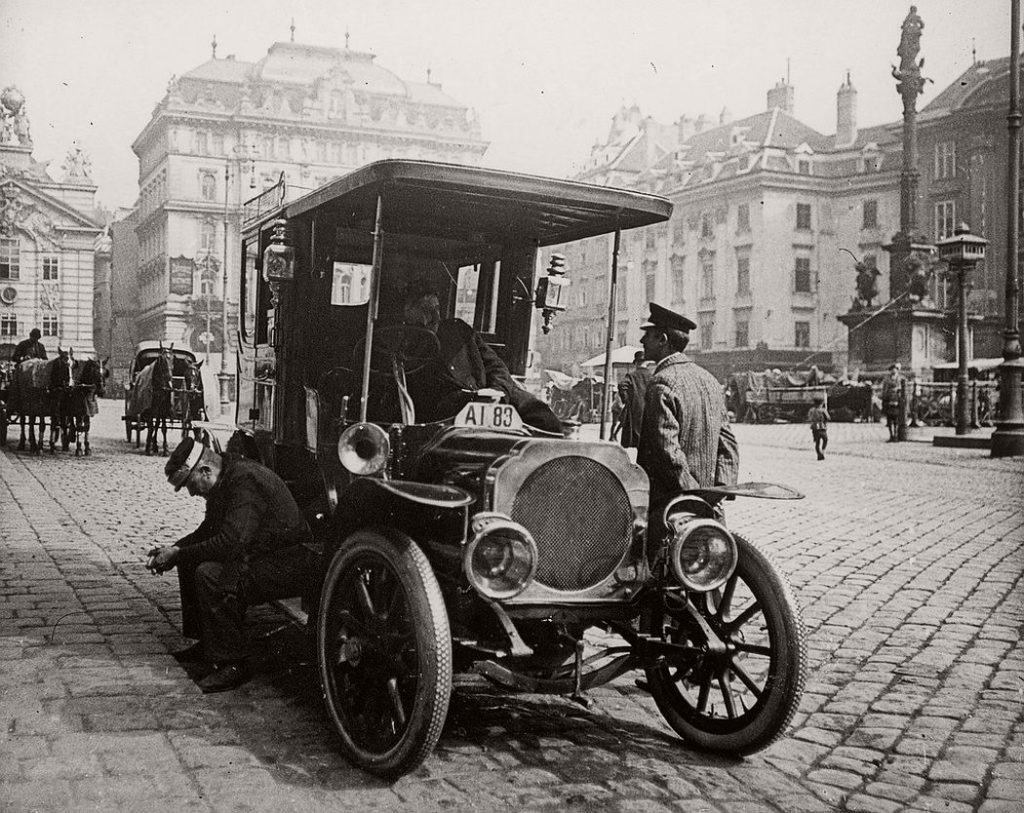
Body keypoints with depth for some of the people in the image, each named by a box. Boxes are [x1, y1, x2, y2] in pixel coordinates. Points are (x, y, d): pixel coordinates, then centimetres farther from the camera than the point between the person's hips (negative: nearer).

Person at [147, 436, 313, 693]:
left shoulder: (246, 481, -24)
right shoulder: (225, 480, 7)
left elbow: (230, 544, -31)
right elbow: (208, 530, 20)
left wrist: (178, 555, -19)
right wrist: (174, 550, 3)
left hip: (289, 565, -10)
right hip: (262, 555, 10)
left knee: (210, 574, -27)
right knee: (190, 562, 10)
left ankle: (232, 664, -17)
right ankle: (206, 642, 17)